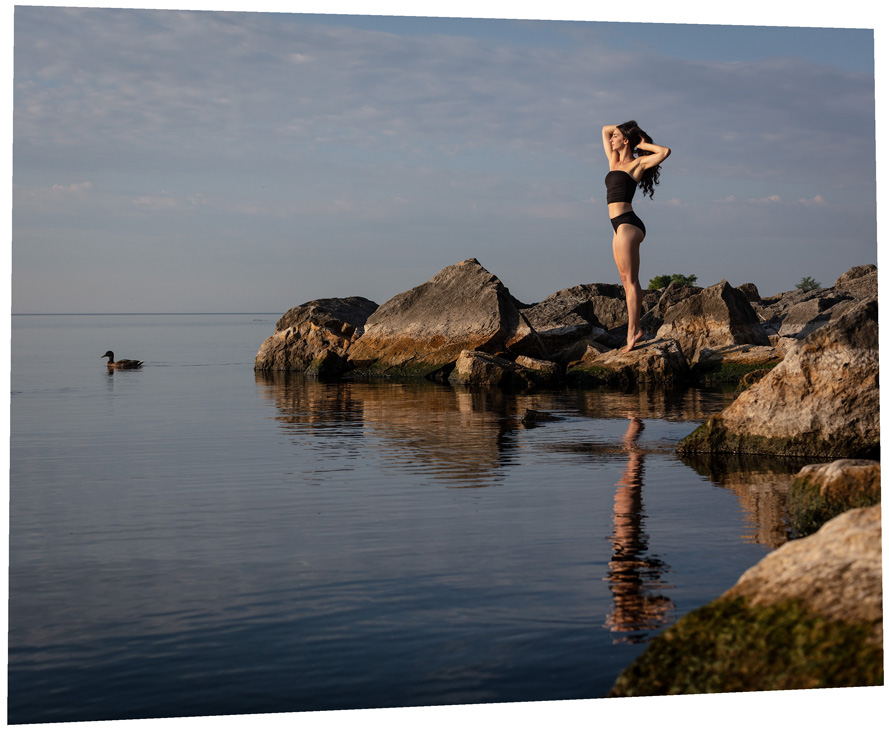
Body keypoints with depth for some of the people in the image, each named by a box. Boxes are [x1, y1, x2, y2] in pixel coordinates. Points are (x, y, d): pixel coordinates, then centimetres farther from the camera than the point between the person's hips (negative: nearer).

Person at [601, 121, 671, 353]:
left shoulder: (638, 163, -2)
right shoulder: (614, 161, 19)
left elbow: (665, 151, -17)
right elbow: (605, 129, 30)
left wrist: (642, 144, -4)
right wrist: (626, 126, 21)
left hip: (628, 224, -8)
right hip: (619, 226, 8)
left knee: (630, 279, -12)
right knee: (626, 280, 4)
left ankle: (632, 331, -15)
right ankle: (635, 328, 3)